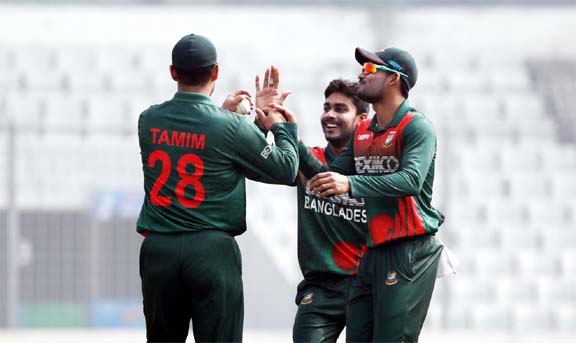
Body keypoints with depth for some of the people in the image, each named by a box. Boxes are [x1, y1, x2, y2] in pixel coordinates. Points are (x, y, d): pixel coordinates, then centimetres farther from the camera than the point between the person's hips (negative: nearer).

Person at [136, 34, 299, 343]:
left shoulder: (149, 121, 4)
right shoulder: (230, 127, -8)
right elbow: (286, 169, 1)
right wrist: (281, 126, 18)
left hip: (158, 249, 4)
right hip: (211, 250, -4)